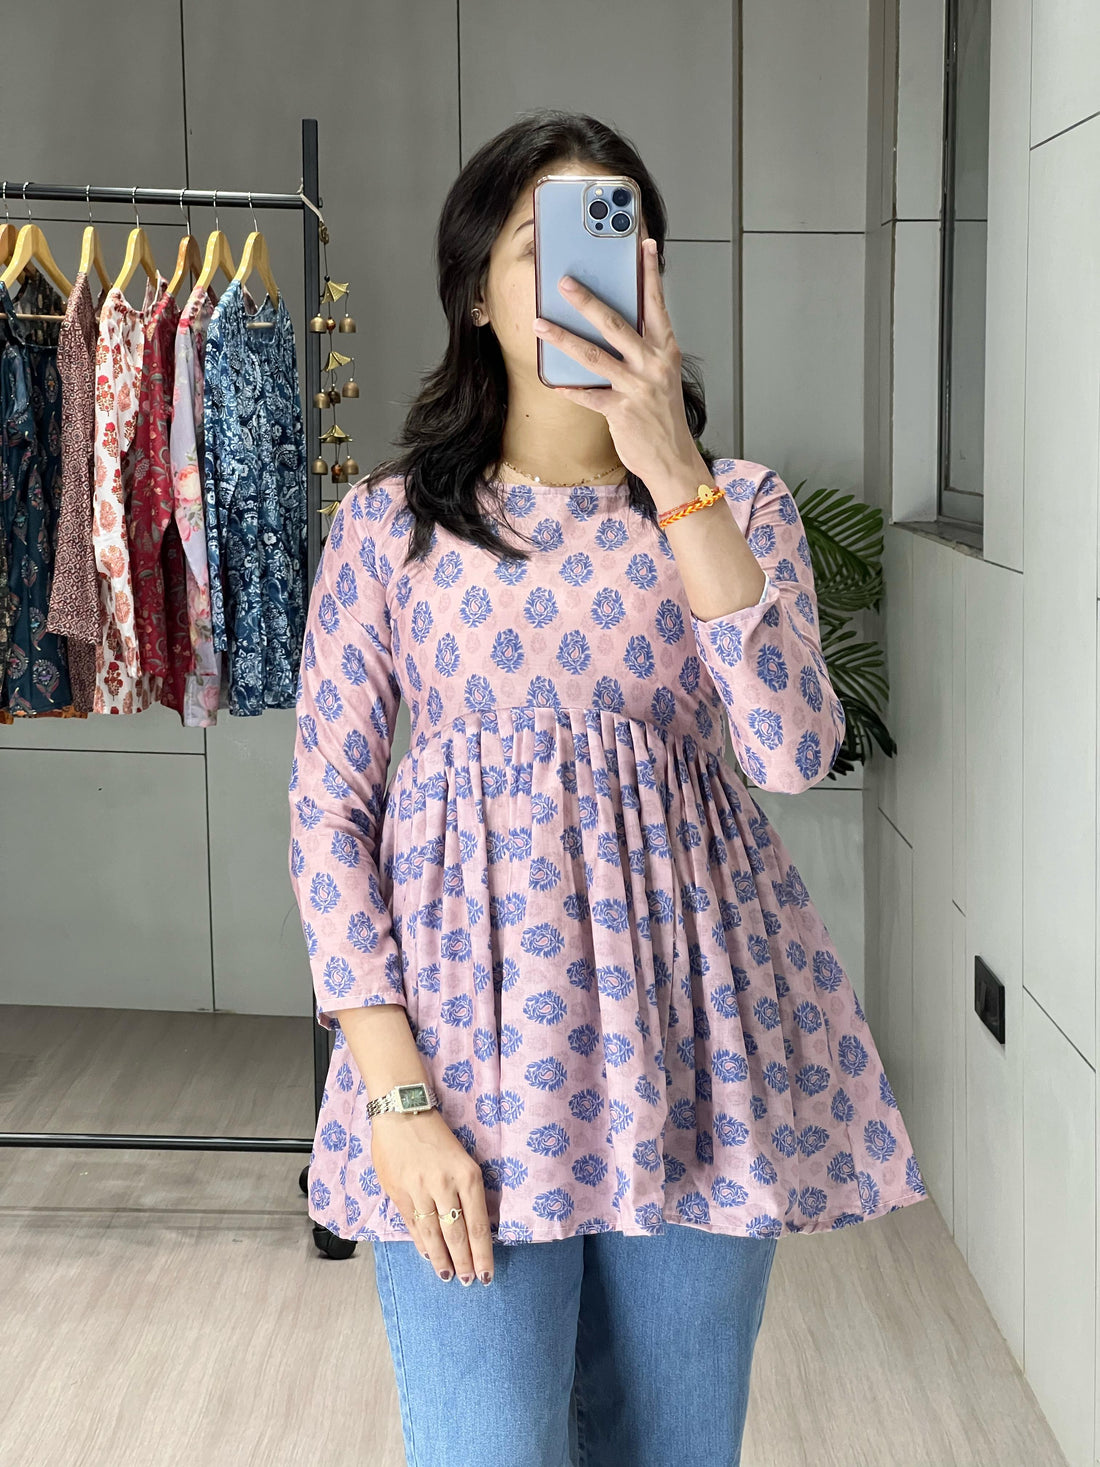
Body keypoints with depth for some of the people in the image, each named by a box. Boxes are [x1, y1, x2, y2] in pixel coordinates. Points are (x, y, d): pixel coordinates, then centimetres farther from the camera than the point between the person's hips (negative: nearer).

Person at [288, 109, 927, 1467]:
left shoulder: (738, 504, 3)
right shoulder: (392, 523, 0)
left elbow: (792, 752, -13)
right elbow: (326, 808, -1)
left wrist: (675, 477, -18)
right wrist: (395, 1093, -9)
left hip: (691, 1036, 2)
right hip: (471, 1042, -1)